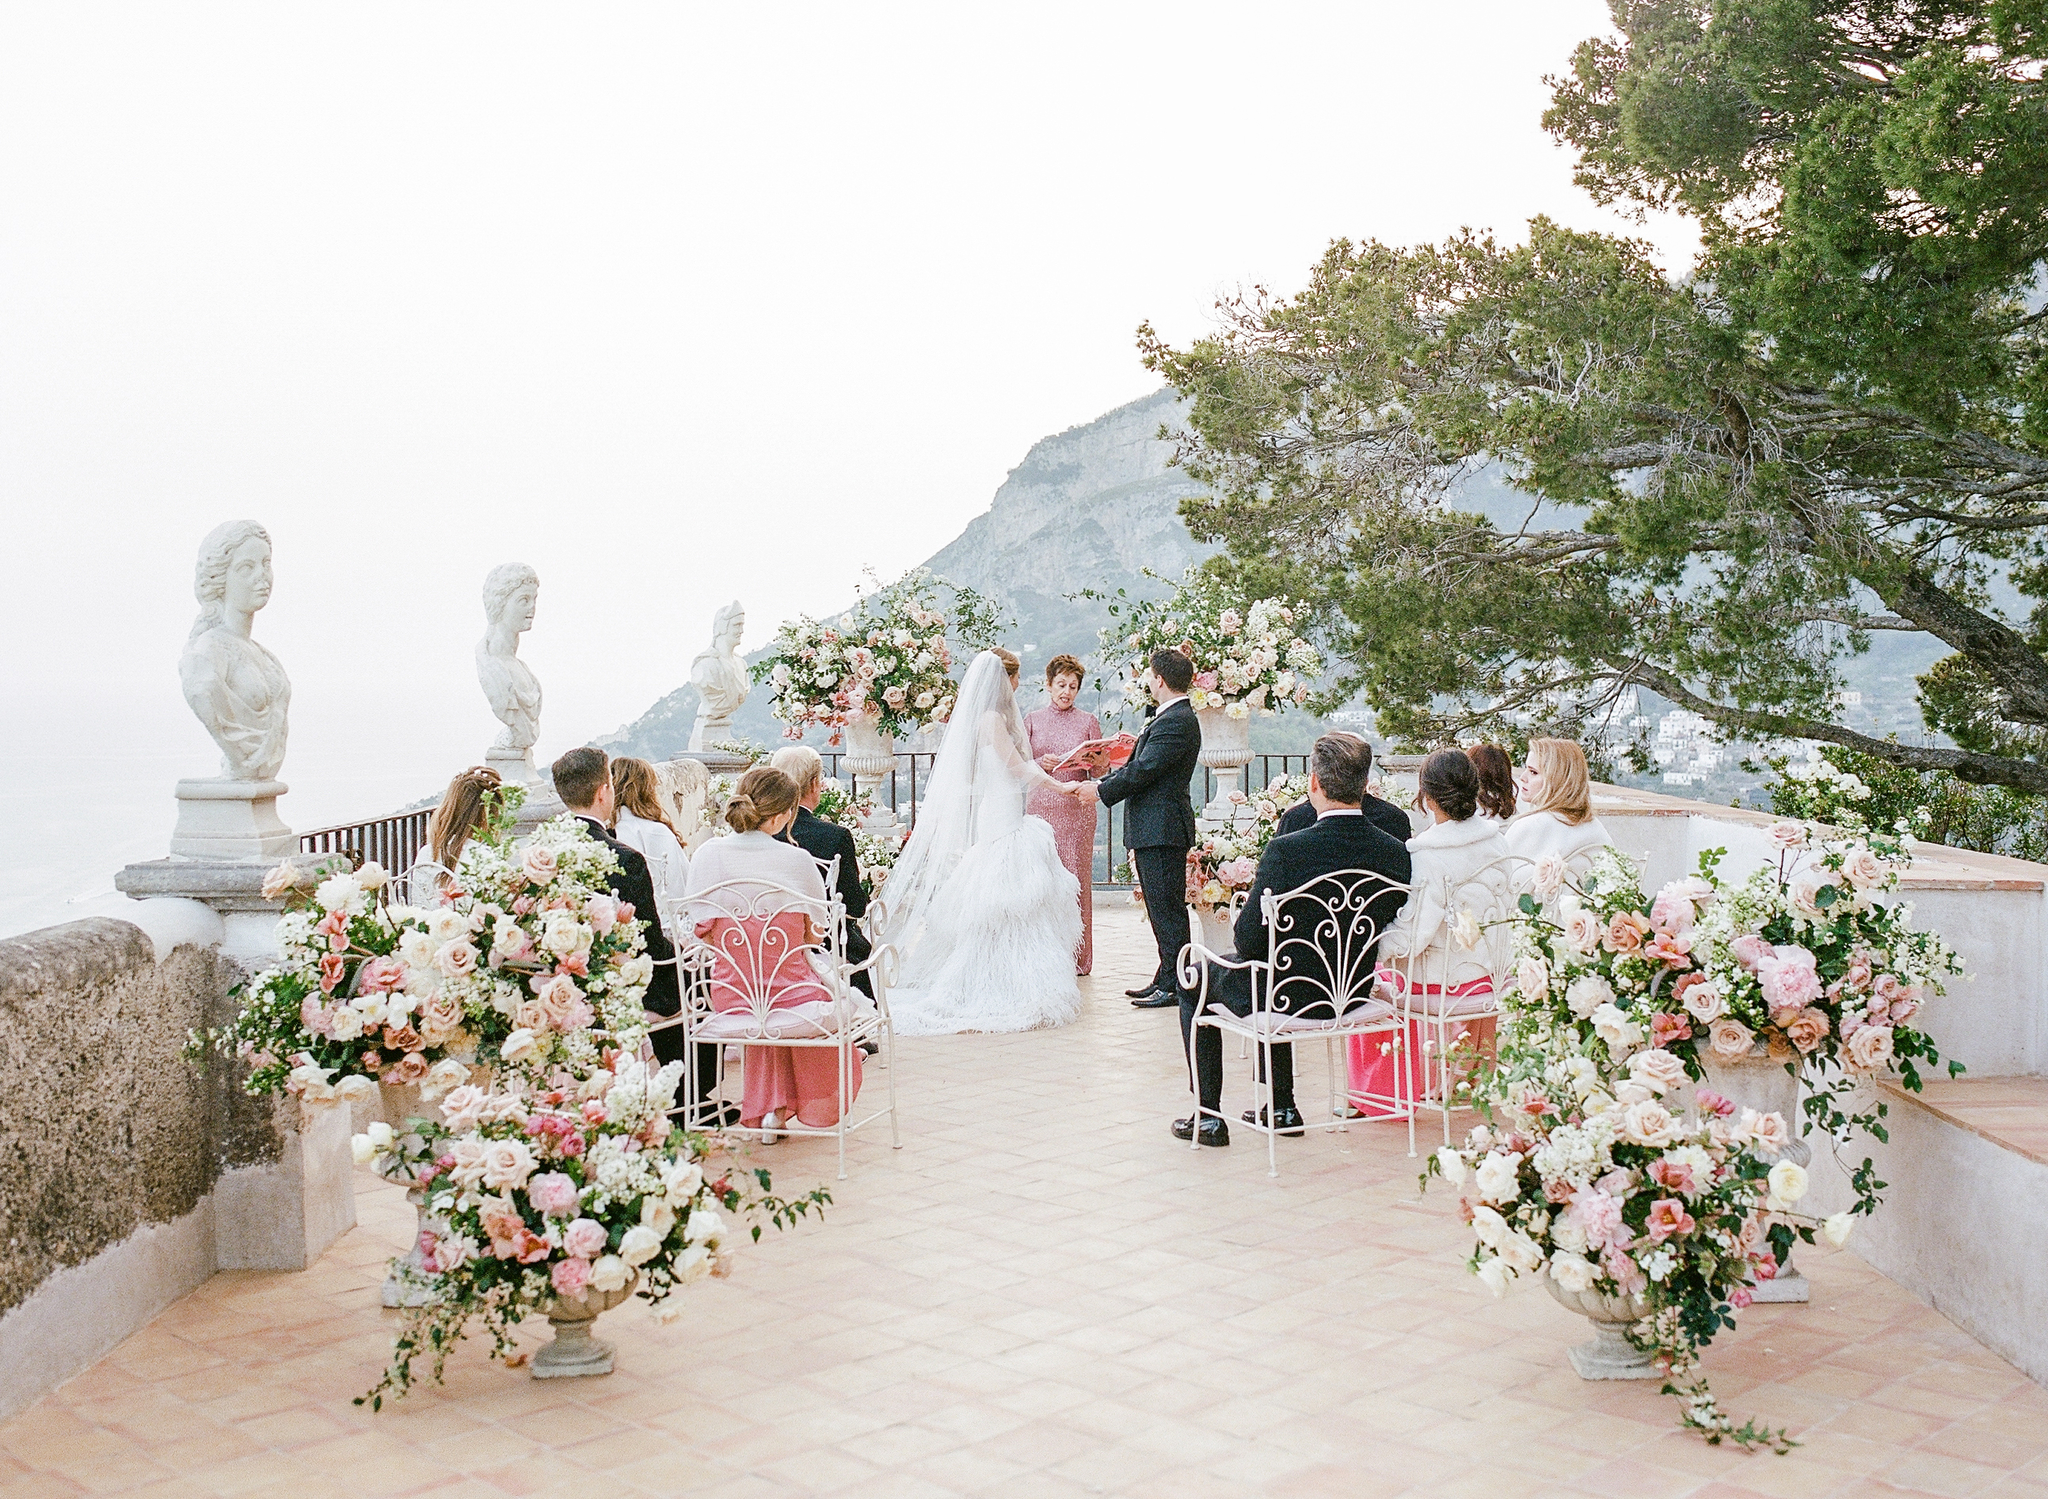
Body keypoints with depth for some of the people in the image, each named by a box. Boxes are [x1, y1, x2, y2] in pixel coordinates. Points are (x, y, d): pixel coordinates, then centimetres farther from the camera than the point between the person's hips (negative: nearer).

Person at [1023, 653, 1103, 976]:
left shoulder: (1089, 722, 9)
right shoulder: (1032, 720, 11)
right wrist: (1040, 764, -13)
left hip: (1077, 807, -1)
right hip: (1041, 806, 1)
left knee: (1076, 877, -2)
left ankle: (1076, 958, 4)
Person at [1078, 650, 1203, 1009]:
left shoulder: (1176, 722, -17)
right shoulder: (1174, 717, 17)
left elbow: (1143, 770, -21)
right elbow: (1139, 765, 18)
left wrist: (1102, 791, -9)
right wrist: (1100, 782, 9)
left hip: (1162, 829, -11)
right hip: (1156, 827, 11)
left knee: (1167, 908, -6)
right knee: (1163, 908, 14)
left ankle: (1173, 986, -2)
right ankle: (1166, 979, 21)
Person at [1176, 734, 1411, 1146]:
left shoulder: (1286, 850, -26)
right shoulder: (1395, 853, -12)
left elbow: (1248, 940, -21)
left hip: (1290, 997, -5)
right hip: (1352, 996, 6)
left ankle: (1208, 1116, 25)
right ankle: (1282, 1107, 40)